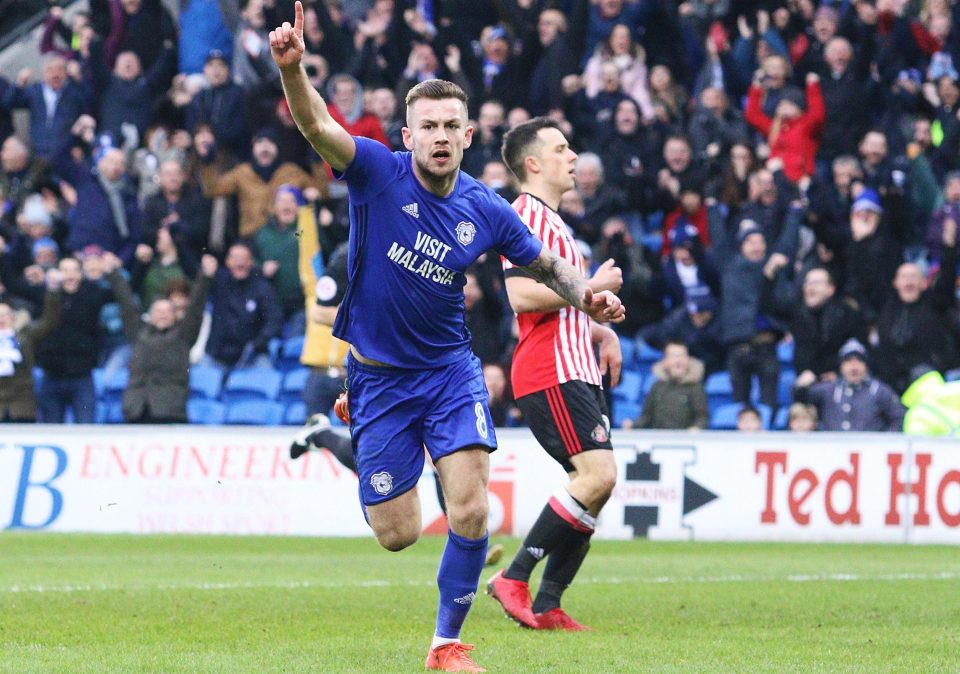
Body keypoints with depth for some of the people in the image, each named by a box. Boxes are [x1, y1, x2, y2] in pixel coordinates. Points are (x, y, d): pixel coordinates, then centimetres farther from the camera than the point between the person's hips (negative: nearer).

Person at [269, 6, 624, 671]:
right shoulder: (378, 171, -13)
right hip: (378, 373, -1)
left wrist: (586, 294, -10)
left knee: (470, 512, -16)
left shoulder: (486, 211, -5)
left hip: (450, 368, 2)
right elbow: (317, 125, -31)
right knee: (397, 534, 1)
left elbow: (547, 265, 11)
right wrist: (292, 68, -51)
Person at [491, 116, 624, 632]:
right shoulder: (526, 216, -10)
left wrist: (600, 330, 21)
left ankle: (546, 606, 4)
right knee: (598, 474, -20)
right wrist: (591, 286, -14)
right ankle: (513, 578, -15)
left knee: (594, 484, 4)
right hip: (551, 373, -10)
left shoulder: (552, 220, 24)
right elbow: (522, 295, -22)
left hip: (575, 371, 10)